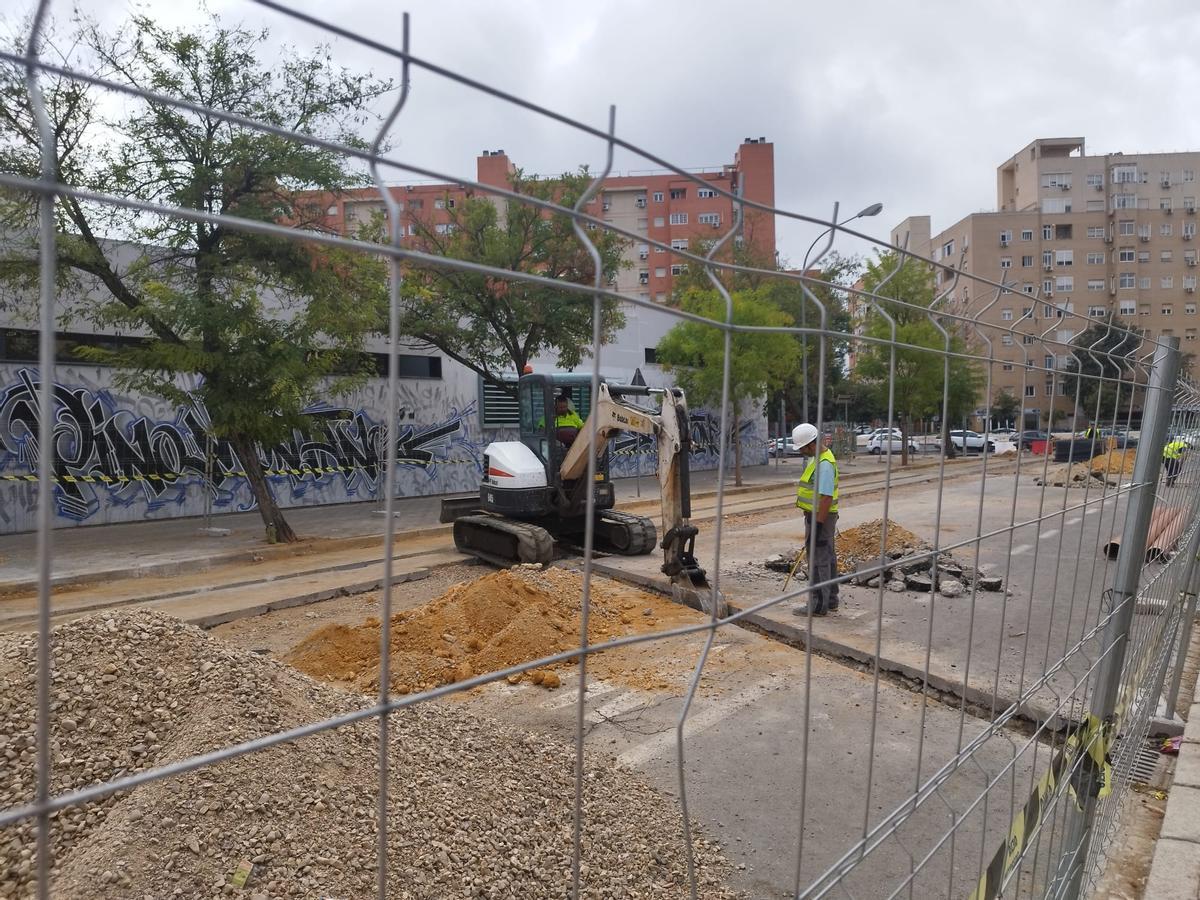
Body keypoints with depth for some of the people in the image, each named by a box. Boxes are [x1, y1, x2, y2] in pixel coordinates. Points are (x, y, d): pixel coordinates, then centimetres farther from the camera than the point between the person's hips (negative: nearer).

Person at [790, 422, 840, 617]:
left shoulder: (824, 464, -23)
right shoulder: (818, 458, 11)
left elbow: (826, 497, -26)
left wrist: (818, 524, -25)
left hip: (820, 517, -11)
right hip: (819, 516, 11)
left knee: (818, 561, -4)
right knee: (827, 558, 16)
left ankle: (818, 605, 3)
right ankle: (830, 600, 26)